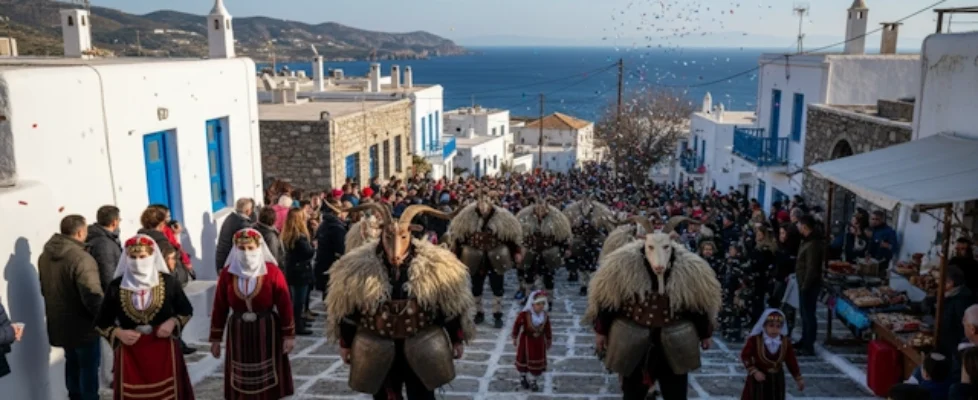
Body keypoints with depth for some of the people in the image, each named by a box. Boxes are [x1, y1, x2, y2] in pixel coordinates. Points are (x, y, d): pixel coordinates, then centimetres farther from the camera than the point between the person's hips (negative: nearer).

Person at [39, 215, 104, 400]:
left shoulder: (45, 255, 3)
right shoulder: (81, 258, -27)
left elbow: (44, 289, 16)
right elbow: (93, 296, -29)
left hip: (59, 323, 9)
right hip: (83, 325, -8)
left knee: (72, 363, 24)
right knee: (88, 367, 5)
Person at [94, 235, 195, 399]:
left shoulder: (168, 282, -3)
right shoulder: (116, 286, -1)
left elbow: (187, 310, 9)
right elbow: (101, 323, 7)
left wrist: (173, 322, -10)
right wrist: (118, 333, -11)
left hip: (164, 352, 0)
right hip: (130, 353, 0)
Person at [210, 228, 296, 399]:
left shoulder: (272, 272, -10)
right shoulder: (227, 273, -3)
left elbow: (285, 306, -8)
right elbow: (220, 308, 2)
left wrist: (289, 335, -8)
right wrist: (215, 339, 3)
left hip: (267, 332, -2)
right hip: (238, 333, 2)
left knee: (268, 385, 5)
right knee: (241, 385, 9)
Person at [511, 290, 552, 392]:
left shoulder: (545, 316, -14)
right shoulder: (524, 314, -27)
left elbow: (547, 329, 0)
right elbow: (517, 324, -14)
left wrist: (549, 340, 7)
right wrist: (515, 338, -5)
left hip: (539, 341, 3)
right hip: (526, 340, -3)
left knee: (538, 362, 10)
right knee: (523, 360, 16)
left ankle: (534, 381, 30)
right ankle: (523, 377, 43)